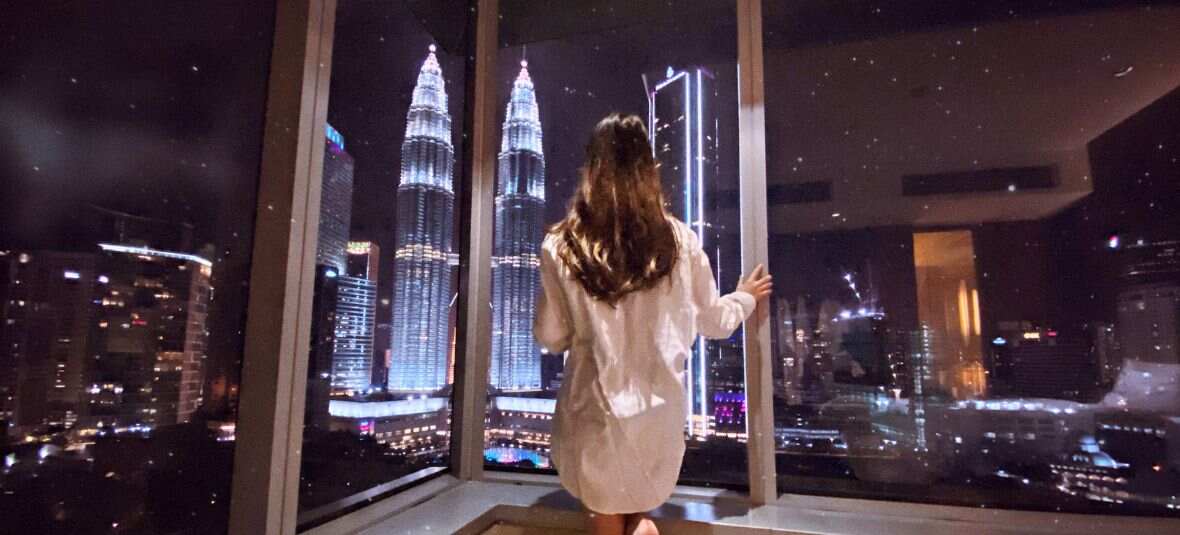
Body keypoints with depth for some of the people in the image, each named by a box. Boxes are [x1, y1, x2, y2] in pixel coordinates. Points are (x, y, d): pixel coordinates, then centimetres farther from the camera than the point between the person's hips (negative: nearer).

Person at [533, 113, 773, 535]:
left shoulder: (562, 245, -10)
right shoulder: (680, 240, -6)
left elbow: (550, 338, -2)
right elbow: (714, 324, 6)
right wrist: (745, 297, 26)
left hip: (594, 413, -1)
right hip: (660, 412, 2)